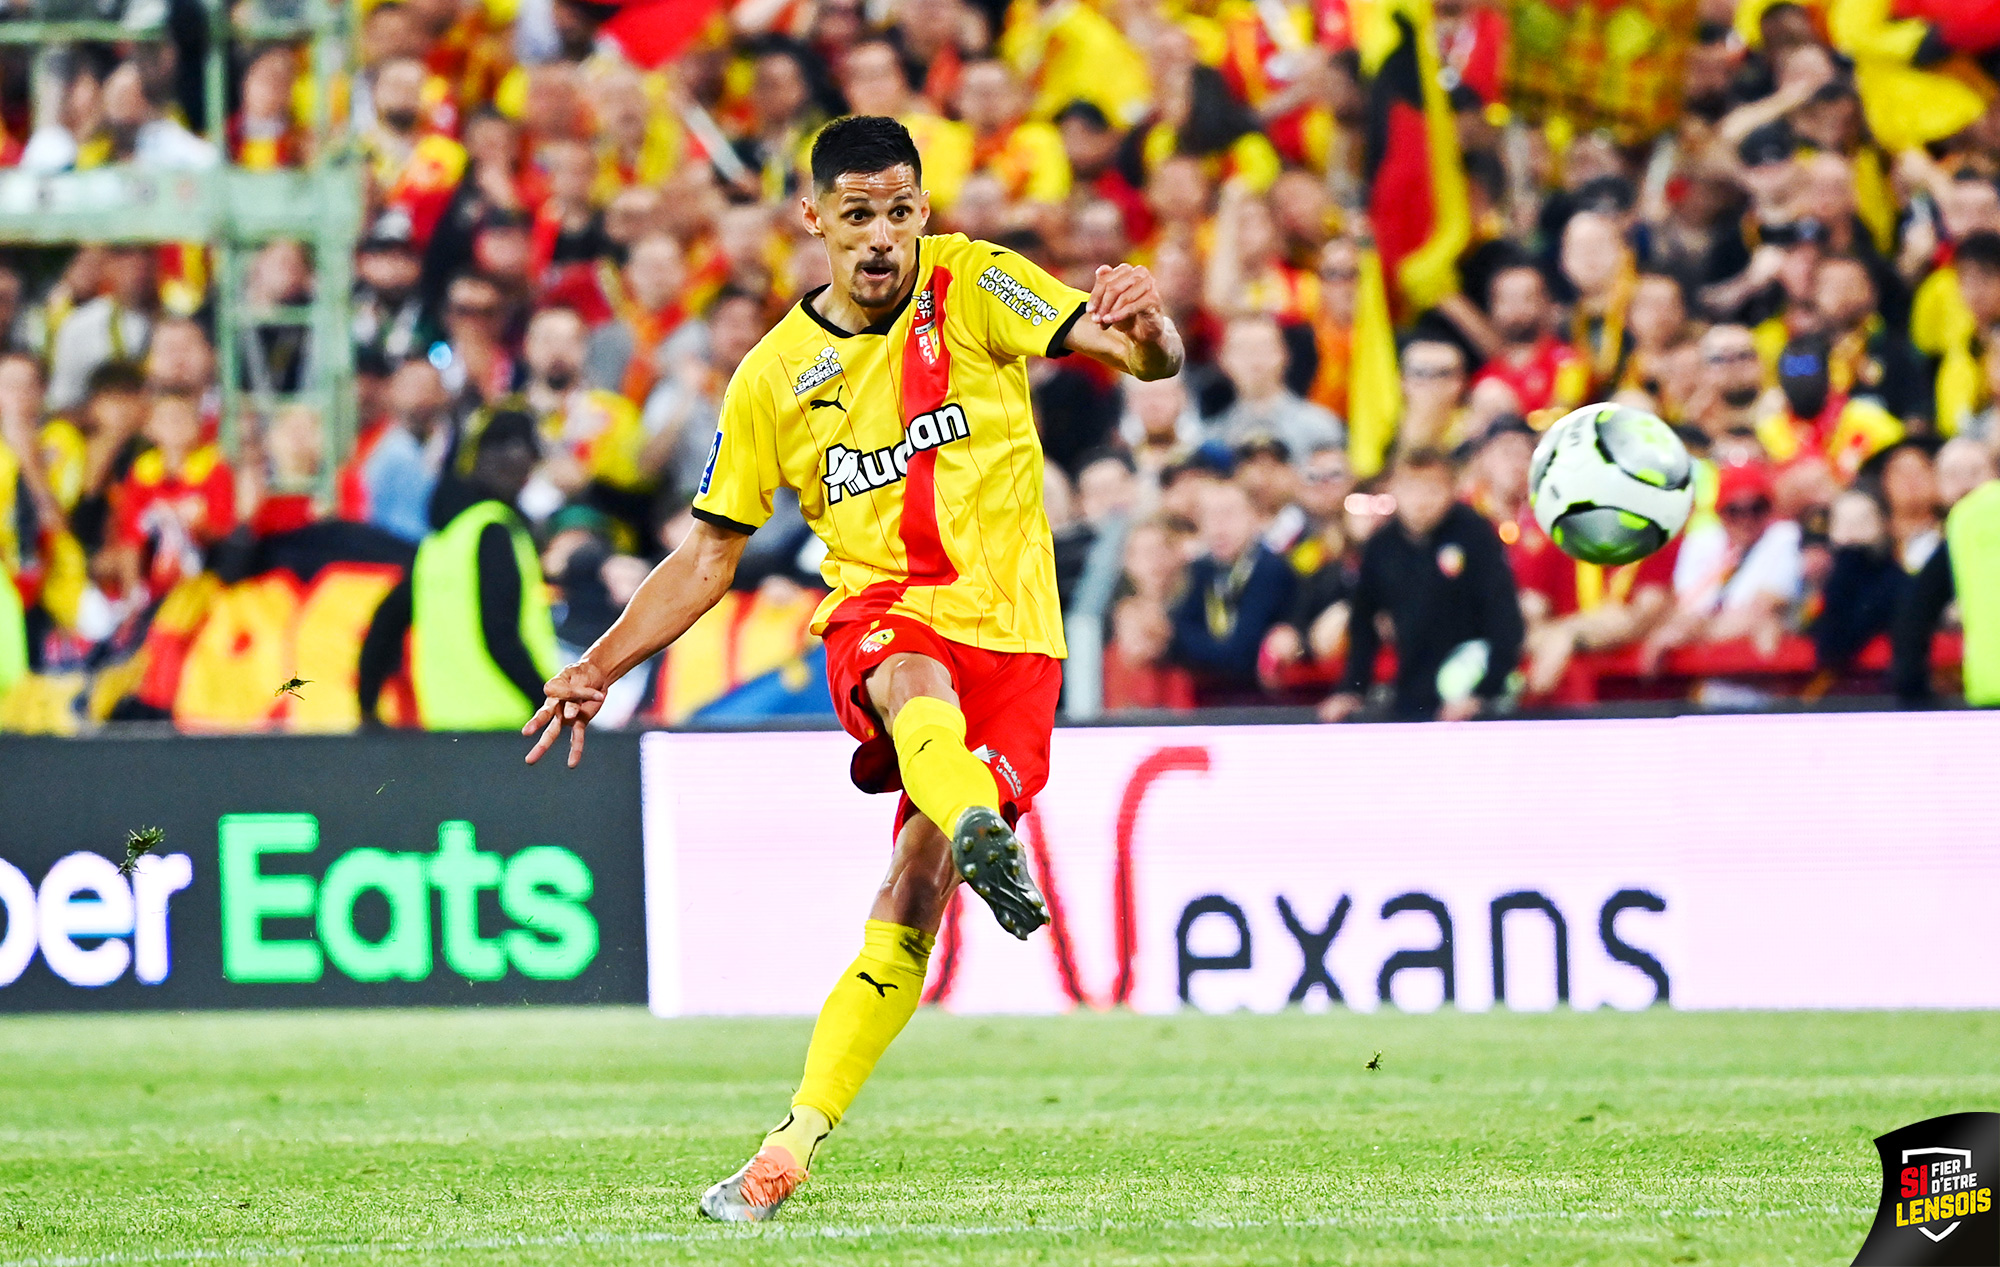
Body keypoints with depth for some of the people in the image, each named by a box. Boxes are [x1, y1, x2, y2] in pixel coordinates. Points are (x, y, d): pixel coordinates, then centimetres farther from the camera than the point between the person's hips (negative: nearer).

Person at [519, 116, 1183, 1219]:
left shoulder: (970, 286, 0)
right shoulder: (774, 377, 6)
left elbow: (1150, 358, -10)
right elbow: (709, 553, 16)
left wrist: (1145, 327, -34)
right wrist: (598, 669, 9)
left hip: (1010, 634, -1)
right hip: (877, 613, 1)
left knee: (911, 901, -12)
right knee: (917, 685, -39)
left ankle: (795, 1142, -6)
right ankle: (980, 831, -70)